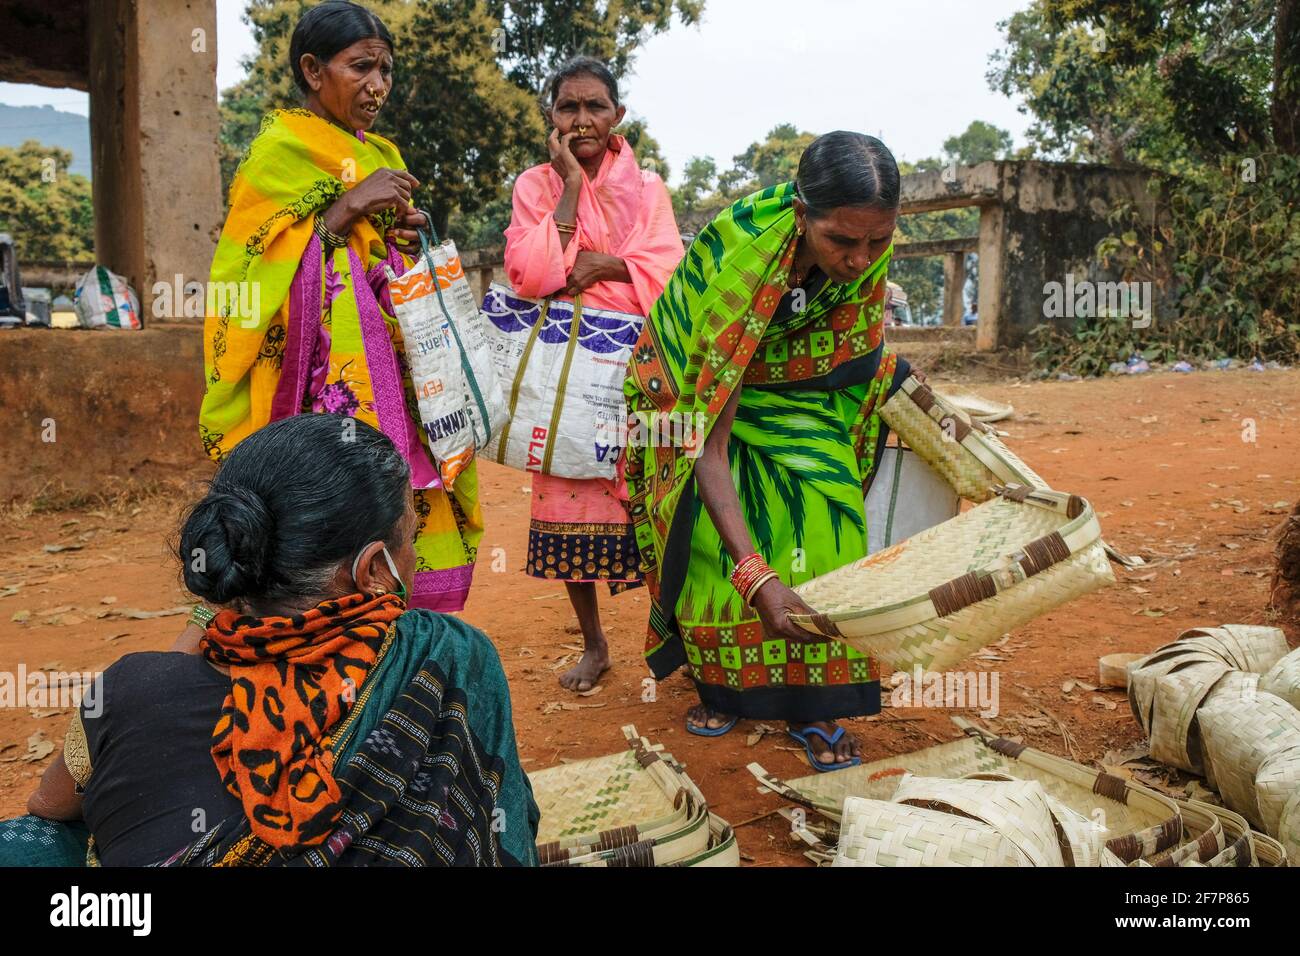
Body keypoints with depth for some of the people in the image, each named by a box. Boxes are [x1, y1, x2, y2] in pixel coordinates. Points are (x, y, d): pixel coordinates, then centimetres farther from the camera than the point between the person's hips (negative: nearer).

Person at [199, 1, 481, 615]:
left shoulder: (383, 157, 18)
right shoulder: (279, 150, -1)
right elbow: (254, 269, -10)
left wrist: (406, 246, 3)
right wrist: (349, 207, -14)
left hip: (393, 375, 7)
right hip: (326, 378, -6)